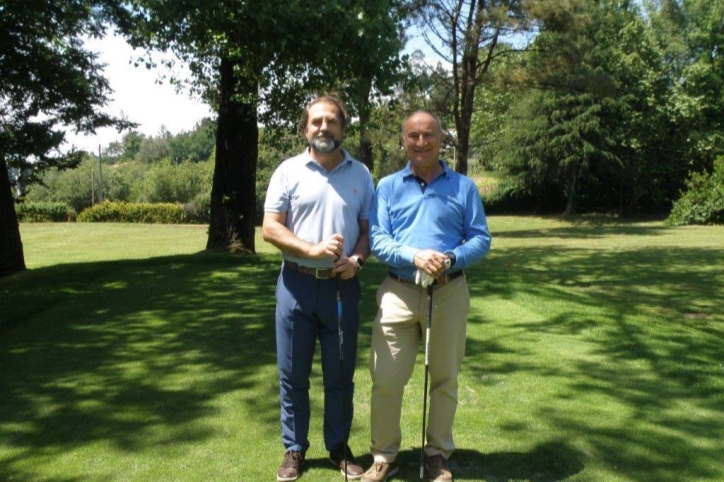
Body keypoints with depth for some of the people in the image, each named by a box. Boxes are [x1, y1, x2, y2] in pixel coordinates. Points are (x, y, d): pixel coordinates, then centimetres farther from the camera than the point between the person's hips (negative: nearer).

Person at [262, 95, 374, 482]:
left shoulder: (360, 174, 6)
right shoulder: (288, 171, 0)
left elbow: (368, 228, 8)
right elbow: (270, 229, -5)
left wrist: (356, 259, -12)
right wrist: (313, 250, -17)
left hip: (343, 285, 1)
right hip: (297, 284, -1)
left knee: (340, 374, 11)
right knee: (292, 373, 8)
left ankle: (338, 446, 28)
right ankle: (294, 449, 25)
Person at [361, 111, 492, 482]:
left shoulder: (464, 187, 5)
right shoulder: (388, 187, 5)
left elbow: (481, 239, 2)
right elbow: (377, 239, -4)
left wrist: (450, 259, -17)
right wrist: (415, 256, -20)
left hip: (449, 293, 1)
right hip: (398, 292, 0)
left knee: (445, 378, 11)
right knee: (386, 379, 1)